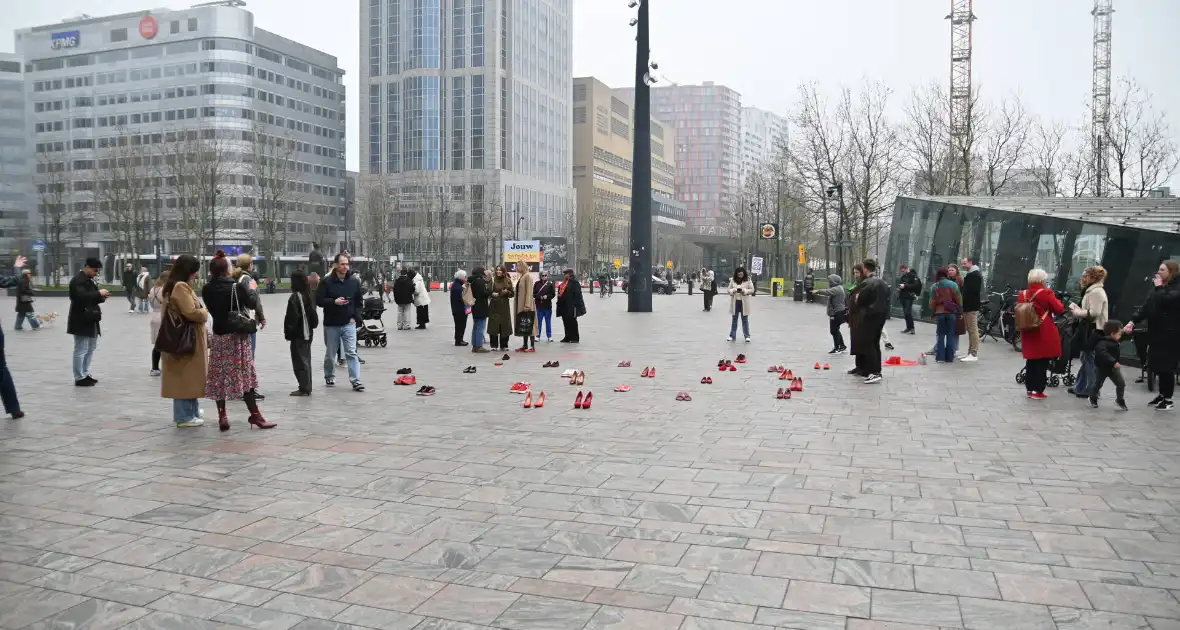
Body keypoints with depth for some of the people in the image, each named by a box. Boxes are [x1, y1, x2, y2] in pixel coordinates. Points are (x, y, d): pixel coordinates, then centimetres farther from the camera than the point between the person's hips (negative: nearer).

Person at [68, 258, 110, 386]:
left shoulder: (88, 280, 18)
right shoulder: (78, 280, -14)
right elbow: (81, 297, -30)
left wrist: (101, 297, 2)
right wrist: (98, 293, -22)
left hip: (89, 320, 10)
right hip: (81, 321, -10)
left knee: (90, 349, 16)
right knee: (81, 350, -5)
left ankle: (85, 374, 25)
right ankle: (79, 378, 0)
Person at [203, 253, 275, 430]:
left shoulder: (207, 290, -3)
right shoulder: (237, 287, -12)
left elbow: (211, 309, 7)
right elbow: (253, 303, -1)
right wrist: (253, 290, 16)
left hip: (219, 336, 3)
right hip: (238, 335, -3)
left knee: (219, 376, 8)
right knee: (244, 375, 1)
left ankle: (222, 417, 10)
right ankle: (255, 415, 4)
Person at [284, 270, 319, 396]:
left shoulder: (295, 297, -16)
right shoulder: (309, 296, 8)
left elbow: (291, 318, -16)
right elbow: (314, 315, 14)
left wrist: (288, 333, -8)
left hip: (298, 334, -8)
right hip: (308, 333, 8)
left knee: (300, 361, -4)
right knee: (306, 360, 14)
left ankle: (304, 388, -4)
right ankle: (307, 387, 20)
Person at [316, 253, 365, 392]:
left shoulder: (354, 281, 2)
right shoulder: (326, 282, -5)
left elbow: (359, 301, 10)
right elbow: (319, 300, -7)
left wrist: (355, 317, 0)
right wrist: (334, 302, -20)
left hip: (349, 323, 1)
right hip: (331, 324, 0)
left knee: (351, 352, -8)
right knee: (330, 353, 14)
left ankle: (356, 381, -10)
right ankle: (329, 377, 34)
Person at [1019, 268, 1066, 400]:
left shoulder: (1022, 294, 4)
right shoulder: (1047, 293, -10)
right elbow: (1060, 310, -8)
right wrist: (1055, 300, 8)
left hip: (1028, 333, 5)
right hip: (1045, 334, -5)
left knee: (1030, 361, 15)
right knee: (1042, 363, 3)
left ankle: (1029, 389, 19)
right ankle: (1038, 391, 4)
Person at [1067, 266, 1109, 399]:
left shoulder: (1096, 292, -15)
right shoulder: (1091, 291, 17)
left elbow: (1094, 313, -23)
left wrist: (1076, 312, -14)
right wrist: (1077, 309, 6)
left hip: (1094, 330, -11)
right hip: (1089, 330, 11)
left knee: (1091, 360, -5)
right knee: (1086, 359, 15)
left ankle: (1091, 390, 1)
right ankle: (1080, 387, 23)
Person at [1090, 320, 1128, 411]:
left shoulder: (1114, 341, 0)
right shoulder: (1102, 343, -30)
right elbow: (1102, 354, -44)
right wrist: (1114, 362, -46)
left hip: (1113, 368, 7)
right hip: (1102, 368, -7)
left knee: (1121, 384, -2)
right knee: (1098, 384, 13)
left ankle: (1119, 400, 13)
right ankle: (1093, 398, 36)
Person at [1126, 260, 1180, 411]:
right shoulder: (1160, 288, 15)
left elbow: (1165, 300, -28)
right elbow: (1146, 307, 8)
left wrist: (1159, 287, -13)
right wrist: (1133, 321, -4)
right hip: (1156, 333, 7)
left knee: (1166, 367, -3)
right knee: (1158, 366, 10)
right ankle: (1162, 395, 22)